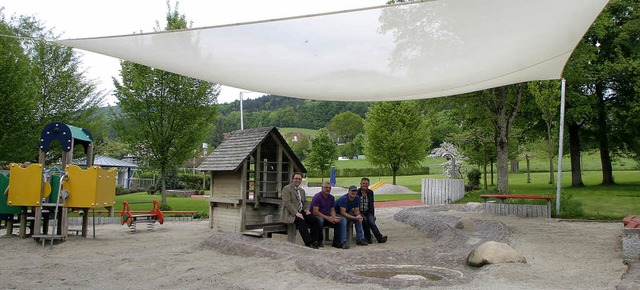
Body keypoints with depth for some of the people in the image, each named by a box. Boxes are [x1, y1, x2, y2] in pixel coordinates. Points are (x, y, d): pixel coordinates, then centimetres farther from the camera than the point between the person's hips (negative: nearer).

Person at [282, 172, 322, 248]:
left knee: (315, 220, -17)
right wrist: (296, 213, -23)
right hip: (291, 214, -7)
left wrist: (307, 209, 2)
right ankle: (309, 242, -32)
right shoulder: (286, 189, -4)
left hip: (301, 212, 7)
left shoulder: (302, 190, 21)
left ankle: (314, 241, -12)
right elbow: (287, 203, -15)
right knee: (301, 221, -35)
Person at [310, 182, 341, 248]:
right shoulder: (317, 197, -12)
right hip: (316, 216, -6)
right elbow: (315, 211, -19)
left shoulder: (331, 197, 10)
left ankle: (336, 242, -10)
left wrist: (333, 216, -12)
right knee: (320, 220, -38)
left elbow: (332, 209, 13)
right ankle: (319, 241, -23)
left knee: (338, 221, -17)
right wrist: (327, 218, -25)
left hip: (327, 216, 6)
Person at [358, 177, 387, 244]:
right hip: (360, 212, -2)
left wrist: (373, 215, 7)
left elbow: (371, 204, 15)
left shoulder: (370, 192, 10)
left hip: (368, 212, 2)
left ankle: (379, 238, -33)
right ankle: (368, 238, -23)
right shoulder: (357, 192, -2)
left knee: (371, 221, -27)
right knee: (365, 220, -32)